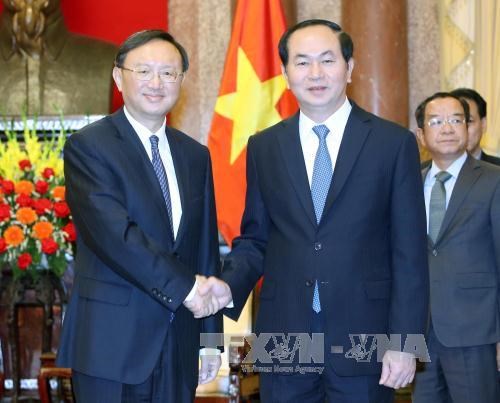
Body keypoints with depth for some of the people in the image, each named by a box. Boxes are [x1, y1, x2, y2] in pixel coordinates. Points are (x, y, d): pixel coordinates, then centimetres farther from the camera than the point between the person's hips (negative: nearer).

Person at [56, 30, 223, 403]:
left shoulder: (195, 155, 13)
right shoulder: (88, 147, -6)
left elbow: (206, 244, 13)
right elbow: (113, 232, -19)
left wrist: (211, 337, 11)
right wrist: (183, 285, -19)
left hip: (179, 345, 5)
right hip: (111, 342, -5)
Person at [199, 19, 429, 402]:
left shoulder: (394, 143, -1)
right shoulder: (264, 147, 7)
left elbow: (409, 252, -3)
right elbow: (255, 238, 12)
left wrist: (404, 341, -7)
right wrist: (229, 285, -8)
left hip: (363, 336, -2)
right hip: (284, 336, 2)